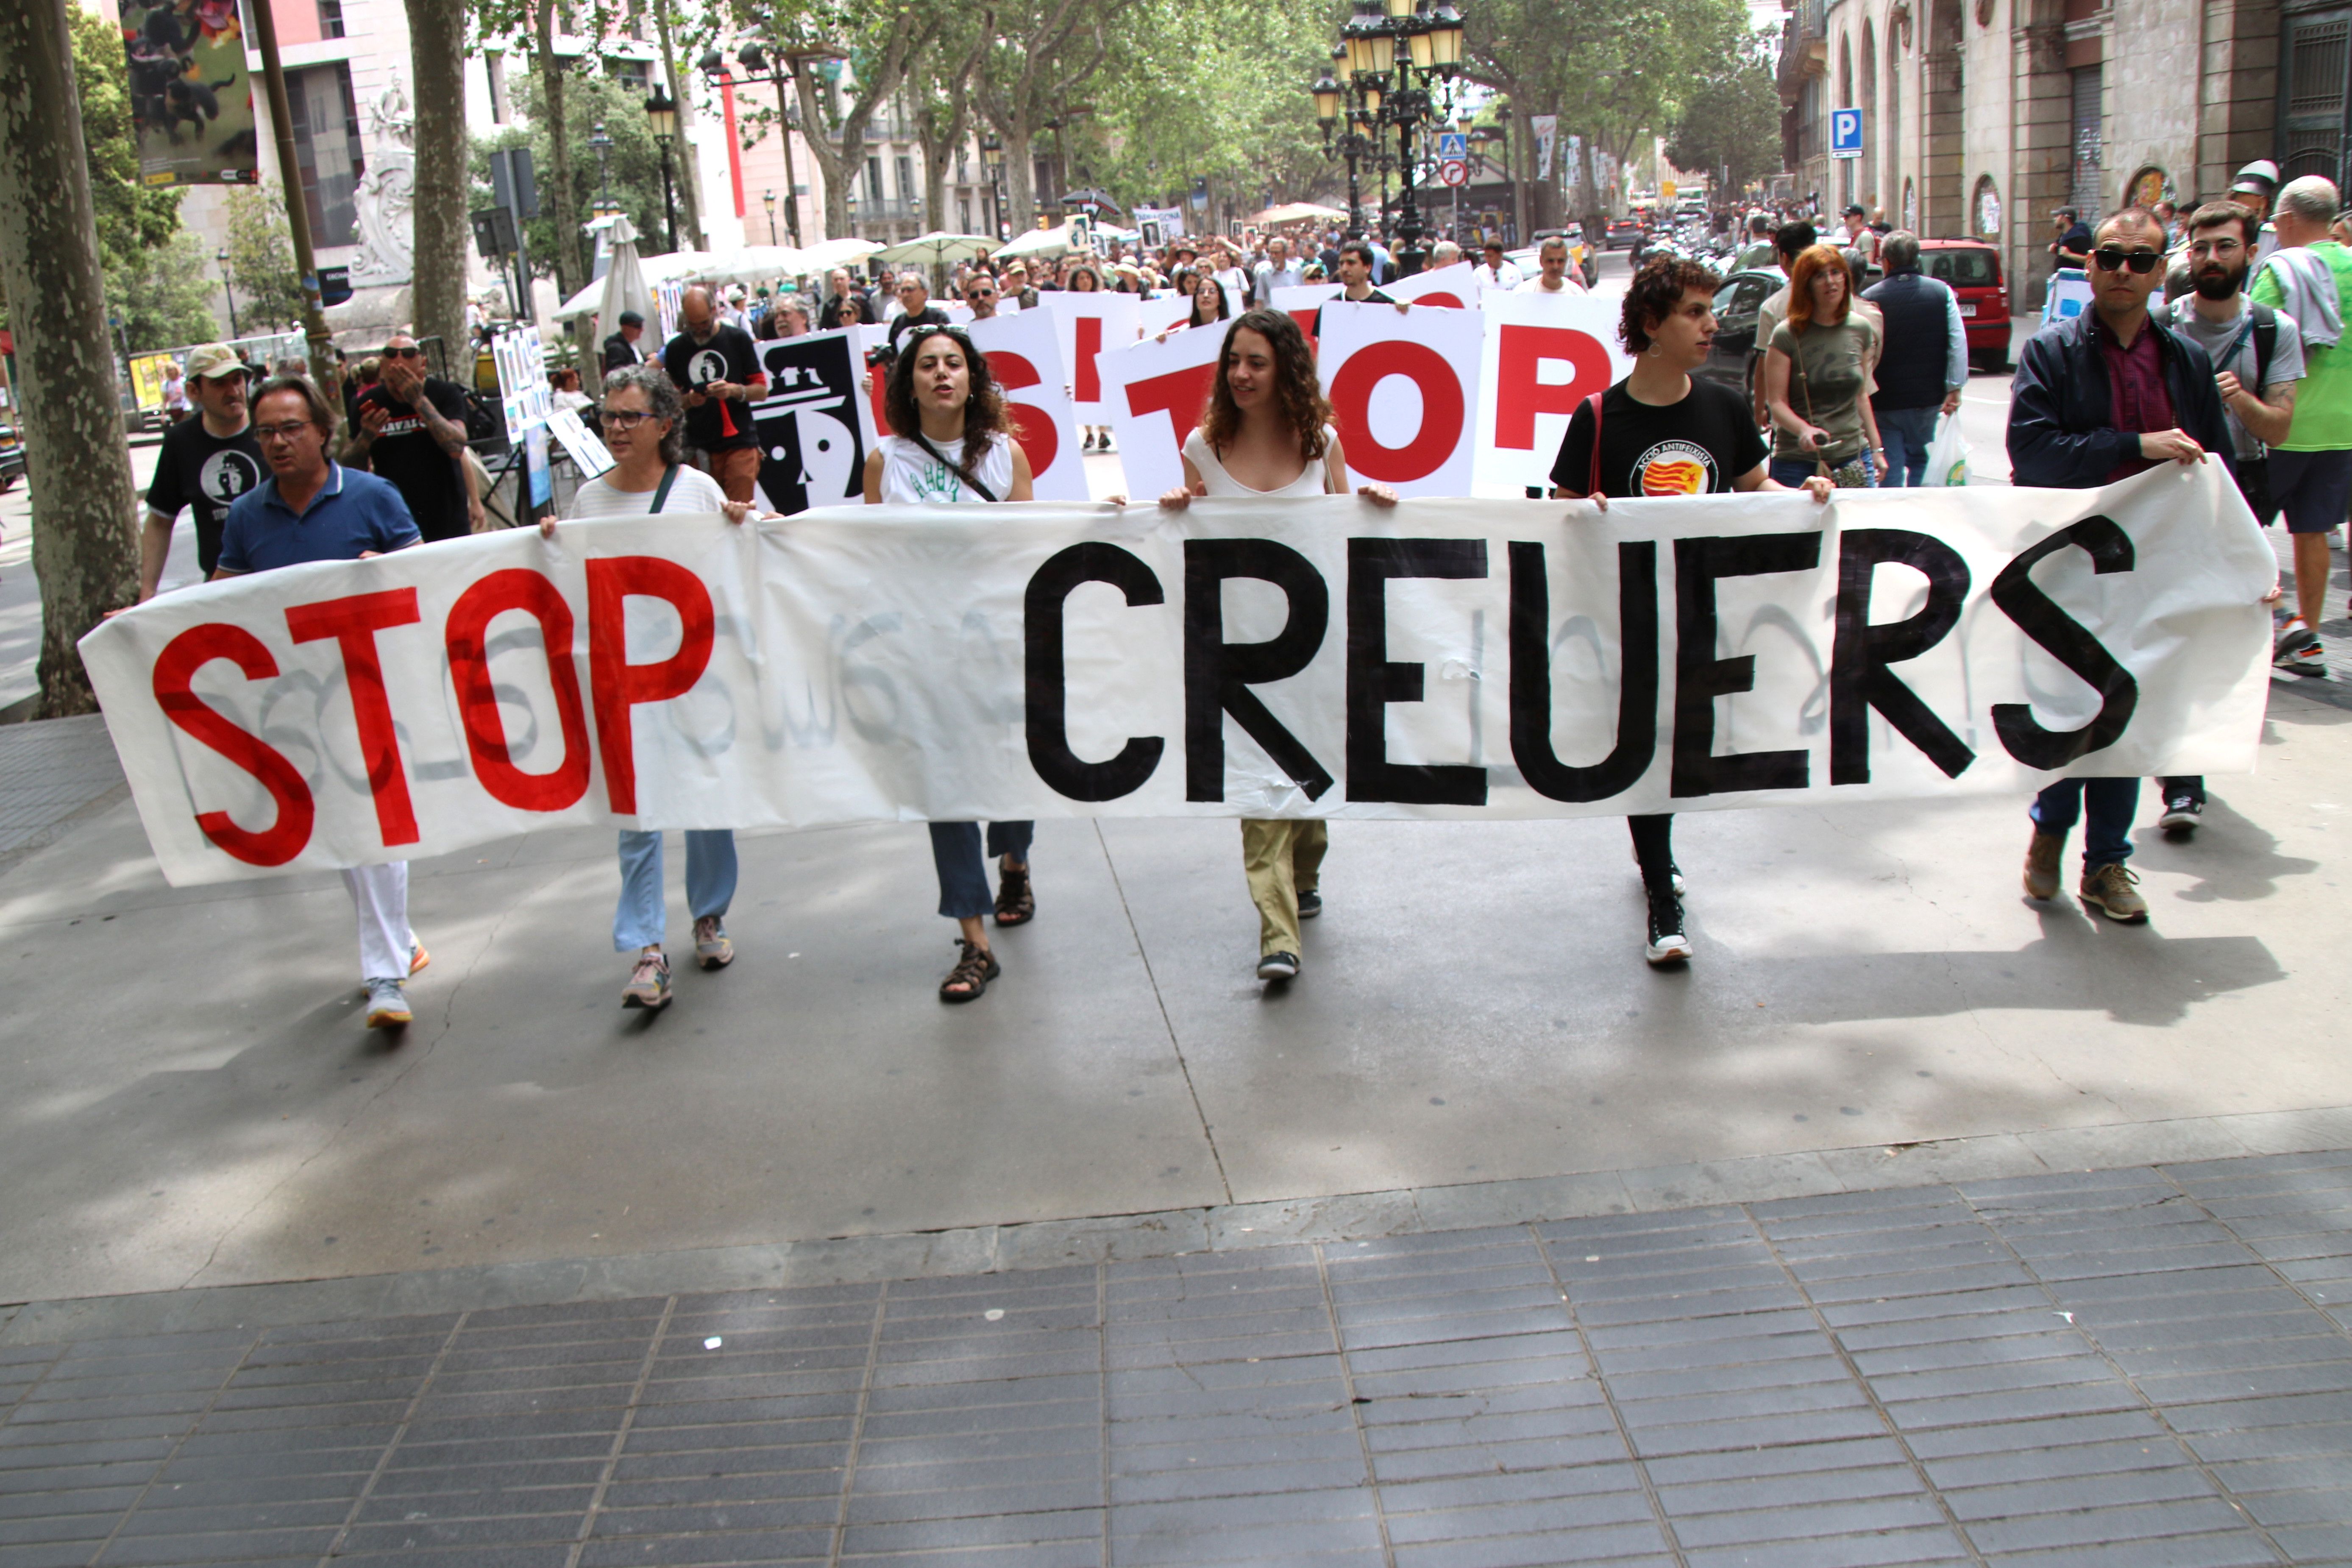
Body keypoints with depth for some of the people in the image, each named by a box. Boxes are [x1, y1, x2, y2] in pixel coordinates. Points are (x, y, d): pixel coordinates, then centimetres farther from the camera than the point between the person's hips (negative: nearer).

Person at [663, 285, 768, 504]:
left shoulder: (738, 339, 4)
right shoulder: (676, 348, 8)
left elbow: (762, 390, 4)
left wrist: (734, 390, -15)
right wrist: (689, 400, -9)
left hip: (739, 443, -2)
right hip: (698, 448, 2)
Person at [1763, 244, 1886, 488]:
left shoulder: (1862, 328, 8)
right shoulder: (1787, 335, -6)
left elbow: (1861, 395, 18)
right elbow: (1776, 402, -10)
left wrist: (1876, 448, 17)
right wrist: (1804, 430, -29)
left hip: (1855, 458, 4)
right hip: (1798, 462, -4)